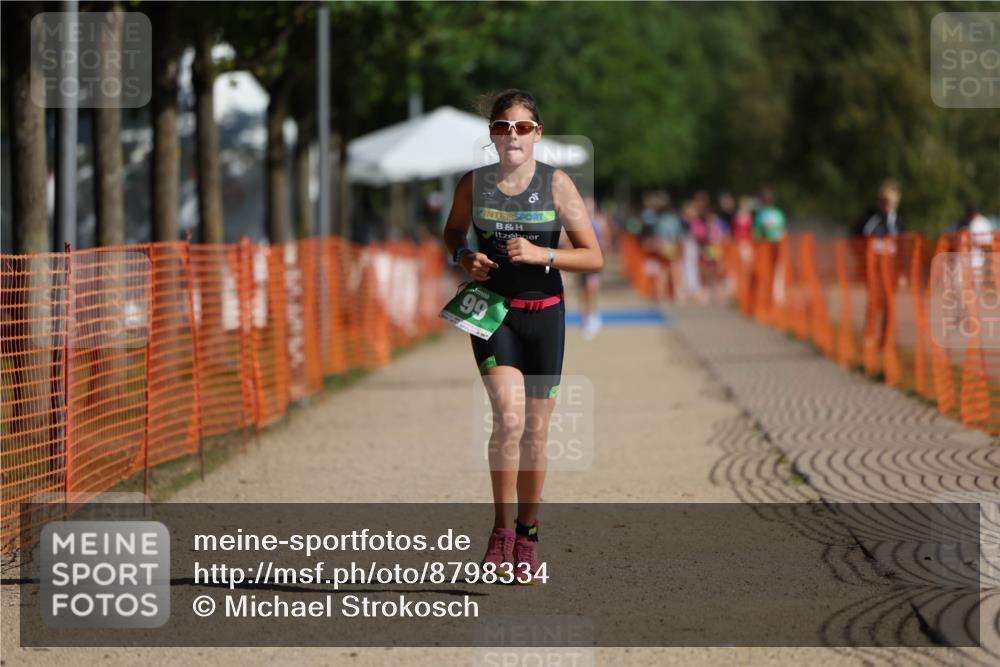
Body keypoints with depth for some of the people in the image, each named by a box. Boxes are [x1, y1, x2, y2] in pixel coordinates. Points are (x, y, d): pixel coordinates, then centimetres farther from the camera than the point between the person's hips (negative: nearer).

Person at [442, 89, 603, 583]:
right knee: (509, 416, -20)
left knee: (535, 431, 7)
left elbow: (594, 258, -6)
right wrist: (464, 257, -4)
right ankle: (502, 529, -8)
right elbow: (452, 232, 18)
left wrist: (541, 254, -21)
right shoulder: (473, 184, -1)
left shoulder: (557, 184, -5)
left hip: (544, 314, 1)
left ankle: (527, 534, 23)